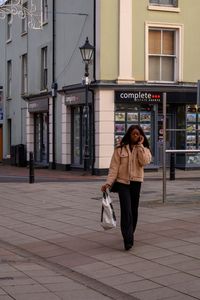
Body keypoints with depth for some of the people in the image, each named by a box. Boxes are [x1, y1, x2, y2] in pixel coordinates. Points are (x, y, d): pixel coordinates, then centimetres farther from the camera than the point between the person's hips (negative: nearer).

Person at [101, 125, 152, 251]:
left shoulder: (144, 149, 6)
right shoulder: (120, 149, 1)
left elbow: (144, 161, -15)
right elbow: (114, 167, -2)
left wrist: (140, 145, -12)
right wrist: (108, 183, -12)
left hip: (136, 183, 3)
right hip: (122, 182, -2)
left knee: (134, 210, 11)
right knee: (126, 211, -13)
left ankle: (130, 235, 29)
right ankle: (128, 240, -17)